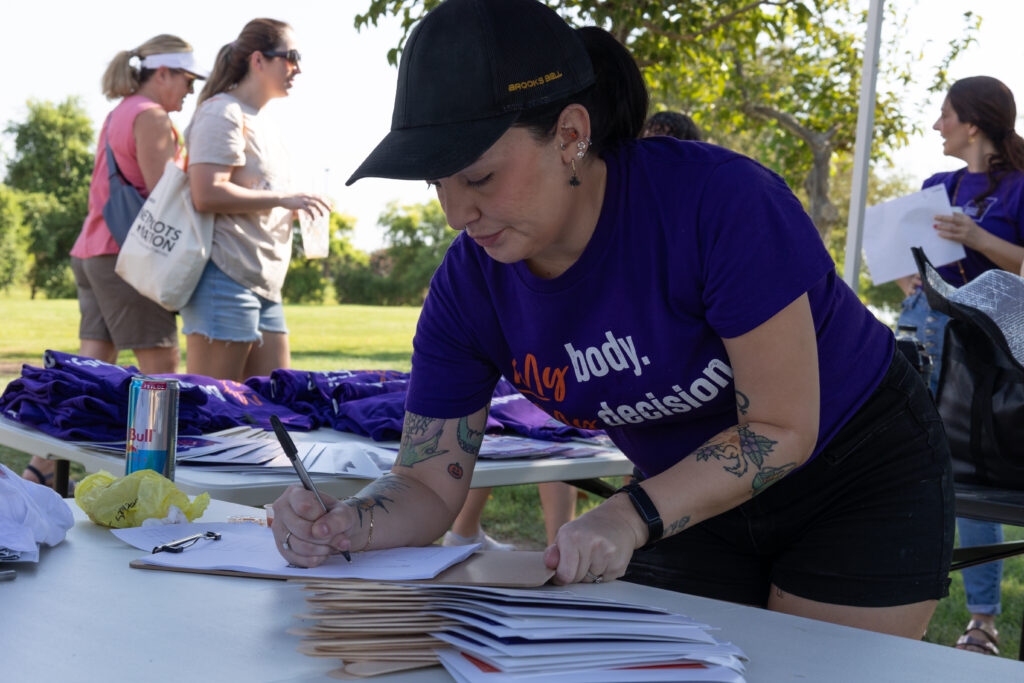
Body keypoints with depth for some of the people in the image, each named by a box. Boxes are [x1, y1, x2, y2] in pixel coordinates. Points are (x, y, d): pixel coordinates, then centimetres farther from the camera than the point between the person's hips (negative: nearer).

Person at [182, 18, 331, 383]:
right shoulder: (222, 113, -8)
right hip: (225, 277, -10)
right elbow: (207, 194, -20)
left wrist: (295, 210, 12)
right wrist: (284, 199, -16)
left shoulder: (258, 122, 21)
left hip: (263, 283, 10)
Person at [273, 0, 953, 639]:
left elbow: (781, 430, -26)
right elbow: (429, 482, -10)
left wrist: (633, 517, -36)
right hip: (700, 500, 4)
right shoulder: (468, 288, -16)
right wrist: (349, 524, -31)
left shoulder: (720, 202, -33)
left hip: (866, 479, -4)